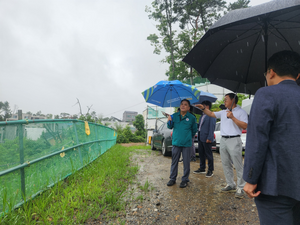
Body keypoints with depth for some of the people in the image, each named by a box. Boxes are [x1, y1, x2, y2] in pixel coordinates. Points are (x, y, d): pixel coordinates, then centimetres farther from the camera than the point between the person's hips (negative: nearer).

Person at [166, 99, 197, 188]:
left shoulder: (192, 118, -1)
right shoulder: (174, 116, 4)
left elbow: (194, 130, 10)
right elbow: (170, 127, 9)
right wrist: (169, 121, -9)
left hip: (186, 144, -1)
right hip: (176, 143, 2)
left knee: (186, 163, 5)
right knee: (174, 162, 10)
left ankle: (185, 180, 20)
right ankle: (172, 178, 23)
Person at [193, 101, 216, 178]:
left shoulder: (211, 115, -11)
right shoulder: (202, 115, 16)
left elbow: (212, 127, -16)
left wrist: (209, 138, -20)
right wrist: (198, 136, 12)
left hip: (206, 138, -9)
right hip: (200, 138, 9)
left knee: (208, 154, 2)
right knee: (201, 153, 15)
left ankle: (210, 170, 14)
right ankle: (202, 168, 29)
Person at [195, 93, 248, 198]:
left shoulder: (241, 112, -3)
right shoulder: (223, 112, 17)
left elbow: (245, 126, -13)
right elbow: (211, 114, 25)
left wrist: (233, 117, -17)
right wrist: (203, 108, 12)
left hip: (234, 140, -7)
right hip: (223, 140, 7)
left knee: (238, 166, -3)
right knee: (226, 165, 12)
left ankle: (240, 188, 6)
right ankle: (230, 185, 23)